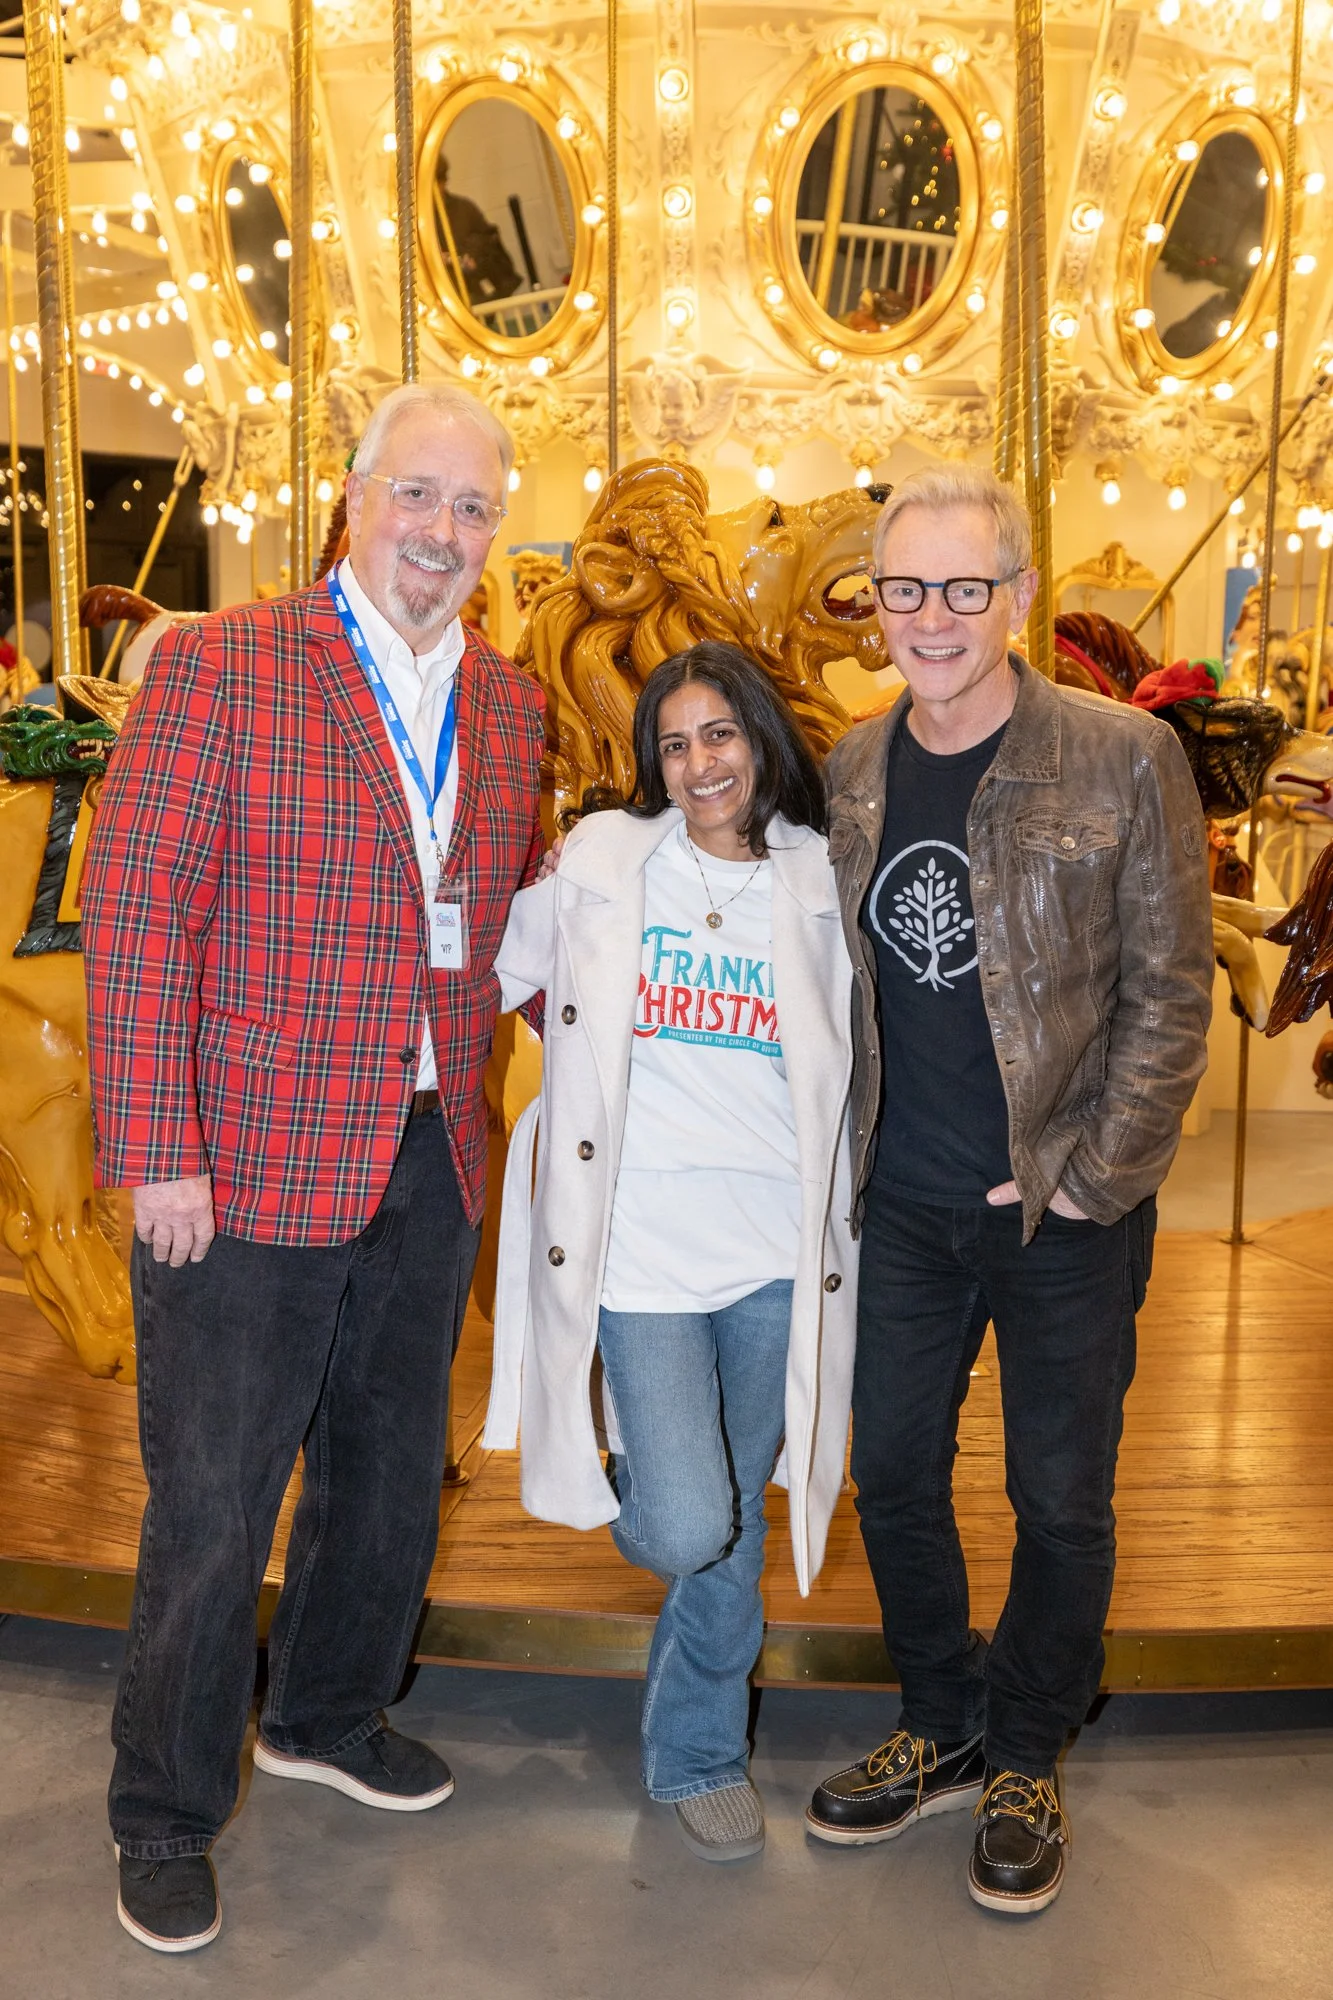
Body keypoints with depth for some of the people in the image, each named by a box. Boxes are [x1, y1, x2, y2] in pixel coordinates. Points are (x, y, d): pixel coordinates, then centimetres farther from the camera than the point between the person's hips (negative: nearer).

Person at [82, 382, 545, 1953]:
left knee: (391, 1476, 21)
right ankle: (165, 1820, 32)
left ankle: (326, 1718, 47)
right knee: (211, 1508, 8)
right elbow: (137, 913, -12)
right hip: (247, 1170, -6)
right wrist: (153, 1152, -16)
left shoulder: (510, 704, 9)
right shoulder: (218, 665, -8)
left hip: (431, 1170, 6)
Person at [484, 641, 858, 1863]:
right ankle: (632, 1504, 27)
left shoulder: (821, 881, 6)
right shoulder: (602, 860, 1)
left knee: (736, 1529, 12)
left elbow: (852, 1065, 13)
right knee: (686, 1525, -11)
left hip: (780, 1254, 2)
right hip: (641, 1247, -2)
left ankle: (698, 1754, 37)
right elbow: (498, 973, 14)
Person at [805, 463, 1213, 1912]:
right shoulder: (851, 770, 3)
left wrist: (1092, 1175, -12)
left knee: (1061, 1497, 12)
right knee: (892, 1476, 14)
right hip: (904, 1205, 4)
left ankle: (1027, 1763, 36)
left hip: (1067, 1210, -3)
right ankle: (941, 1733, 39)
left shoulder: (1124, 759, -9)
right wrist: (847, 1157, 2)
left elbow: (1169, 992, -8)